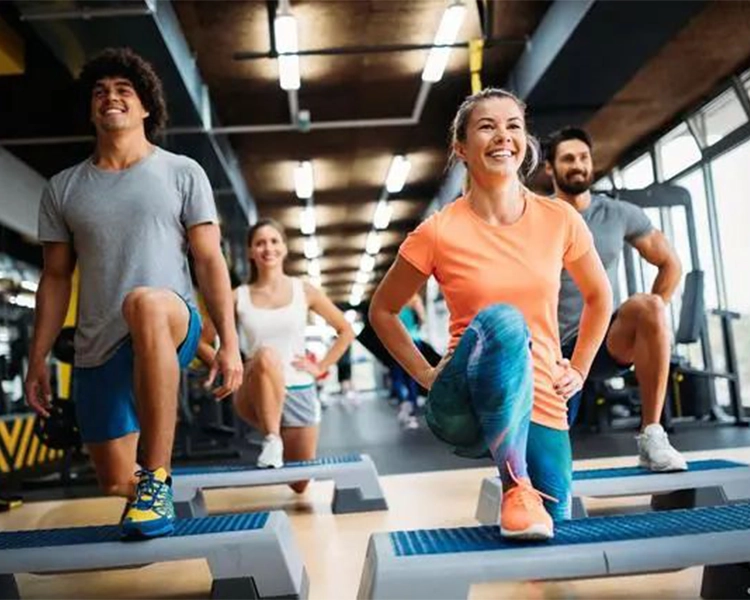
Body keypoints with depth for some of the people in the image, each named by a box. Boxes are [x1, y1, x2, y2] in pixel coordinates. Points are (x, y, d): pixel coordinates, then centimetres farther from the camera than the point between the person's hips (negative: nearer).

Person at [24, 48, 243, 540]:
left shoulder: (183, 173, 3)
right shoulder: (63, 189, 11)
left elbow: (210, 262, -1)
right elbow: (56, 278, 13)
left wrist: (230, 342, -9)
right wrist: (38, 359, 9)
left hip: (170, 330, -4)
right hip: (96, 351, 4)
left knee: (145, 303, -40)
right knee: (114, 484, 3)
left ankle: (157, 478, -34)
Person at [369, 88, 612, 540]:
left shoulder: (560, 220, -1)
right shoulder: (439, 233, -8)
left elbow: (599, 298, 17)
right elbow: (383, 311, 6)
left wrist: (578, 370, 10)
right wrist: (425, 375, -2)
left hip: (541, 408, 3)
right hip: (463, 409, -2)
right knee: (502, 320, -34)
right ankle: (516, 488, -26)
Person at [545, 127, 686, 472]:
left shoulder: (621, 215, 2)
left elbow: (670, 264, 11)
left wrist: (649, 320, -1)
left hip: (604, 341, 1)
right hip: (554, 350, -1)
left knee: (648, 307, -32)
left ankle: (651, 437, -26)